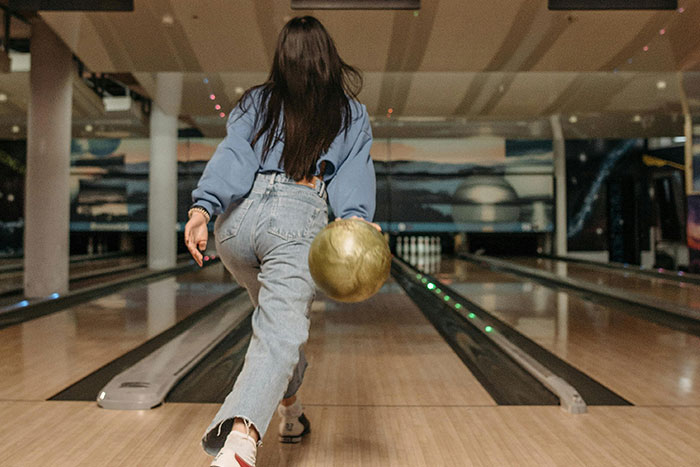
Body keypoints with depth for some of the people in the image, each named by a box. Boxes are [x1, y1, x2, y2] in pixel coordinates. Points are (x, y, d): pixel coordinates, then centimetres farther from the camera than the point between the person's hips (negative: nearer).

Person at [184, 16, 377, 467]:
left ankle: (290, 411, 41)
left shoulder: (257, 101, 14)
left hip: (238, 220, 4)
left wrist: (204, 208, -14)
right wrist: (355, 219, -18)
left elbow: (232, 154, -2)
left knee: (276, 316, 25)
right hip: (298, 220, -3)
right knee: (281, 336, -12)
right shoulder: (351, 114, 14)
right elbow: (354, 173, -3)